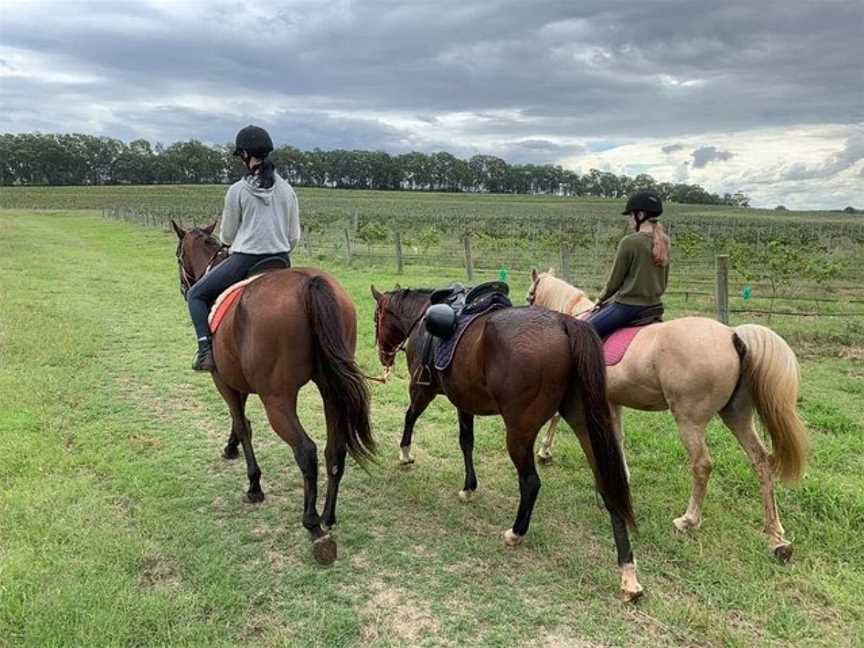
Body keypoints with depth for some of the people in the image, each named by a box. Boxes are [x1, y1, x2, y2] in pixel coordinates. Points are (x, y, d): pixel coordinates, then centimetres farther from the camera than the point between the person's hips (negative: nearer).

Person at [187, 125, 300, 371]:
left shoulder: (237, 190, -7)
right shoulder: (287, 189, 4)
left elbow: (226, 236, 3)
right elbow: (294, 236, 8)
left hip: (245, 261, -4)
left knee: (196, 294, 14)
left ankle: (206, 351, -1)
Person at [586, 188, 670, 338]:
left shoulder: (629, 242, -16)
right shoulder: (663, 242, 6)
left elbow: (615, 280, -9)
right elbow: (664, 282, 13)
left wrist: (601, 299, 7)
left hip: (628, 306, -8)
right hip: (654, 306, 9)